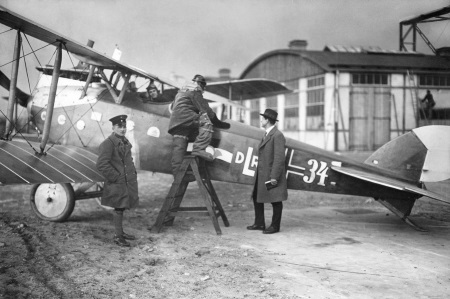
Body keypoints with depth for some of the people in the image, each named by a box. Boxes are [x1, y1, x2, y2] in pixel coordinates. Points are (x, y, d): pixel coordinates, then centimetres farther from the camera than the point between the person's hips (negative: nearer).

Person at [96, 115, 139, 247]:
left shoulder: (125, 142, 13)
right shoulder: (108, 143, -15)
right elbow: (101, 165, -23)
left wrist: (133, 174, 15)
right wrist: (116, 177, -19)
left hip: (127, 182, 8)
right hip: (117, 184, -8)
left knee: (121, 208, 17)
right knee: (118, 208, -1)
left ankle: (120, 232, 30)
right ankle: (118, 236, 9)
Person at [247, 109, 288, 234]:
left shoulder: (277, 135, -15)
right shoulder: (266, 134, 15)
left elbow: (279, 158, -20)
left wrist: (274, 176, -22)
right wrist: (258, 171, 16)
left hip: (272, 174, -10)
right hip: (262, 174, 10)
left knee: (275, 201, 3)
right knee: (257, 197, 14)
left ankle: (275, 226, 14)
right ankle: (259, 223, 26)